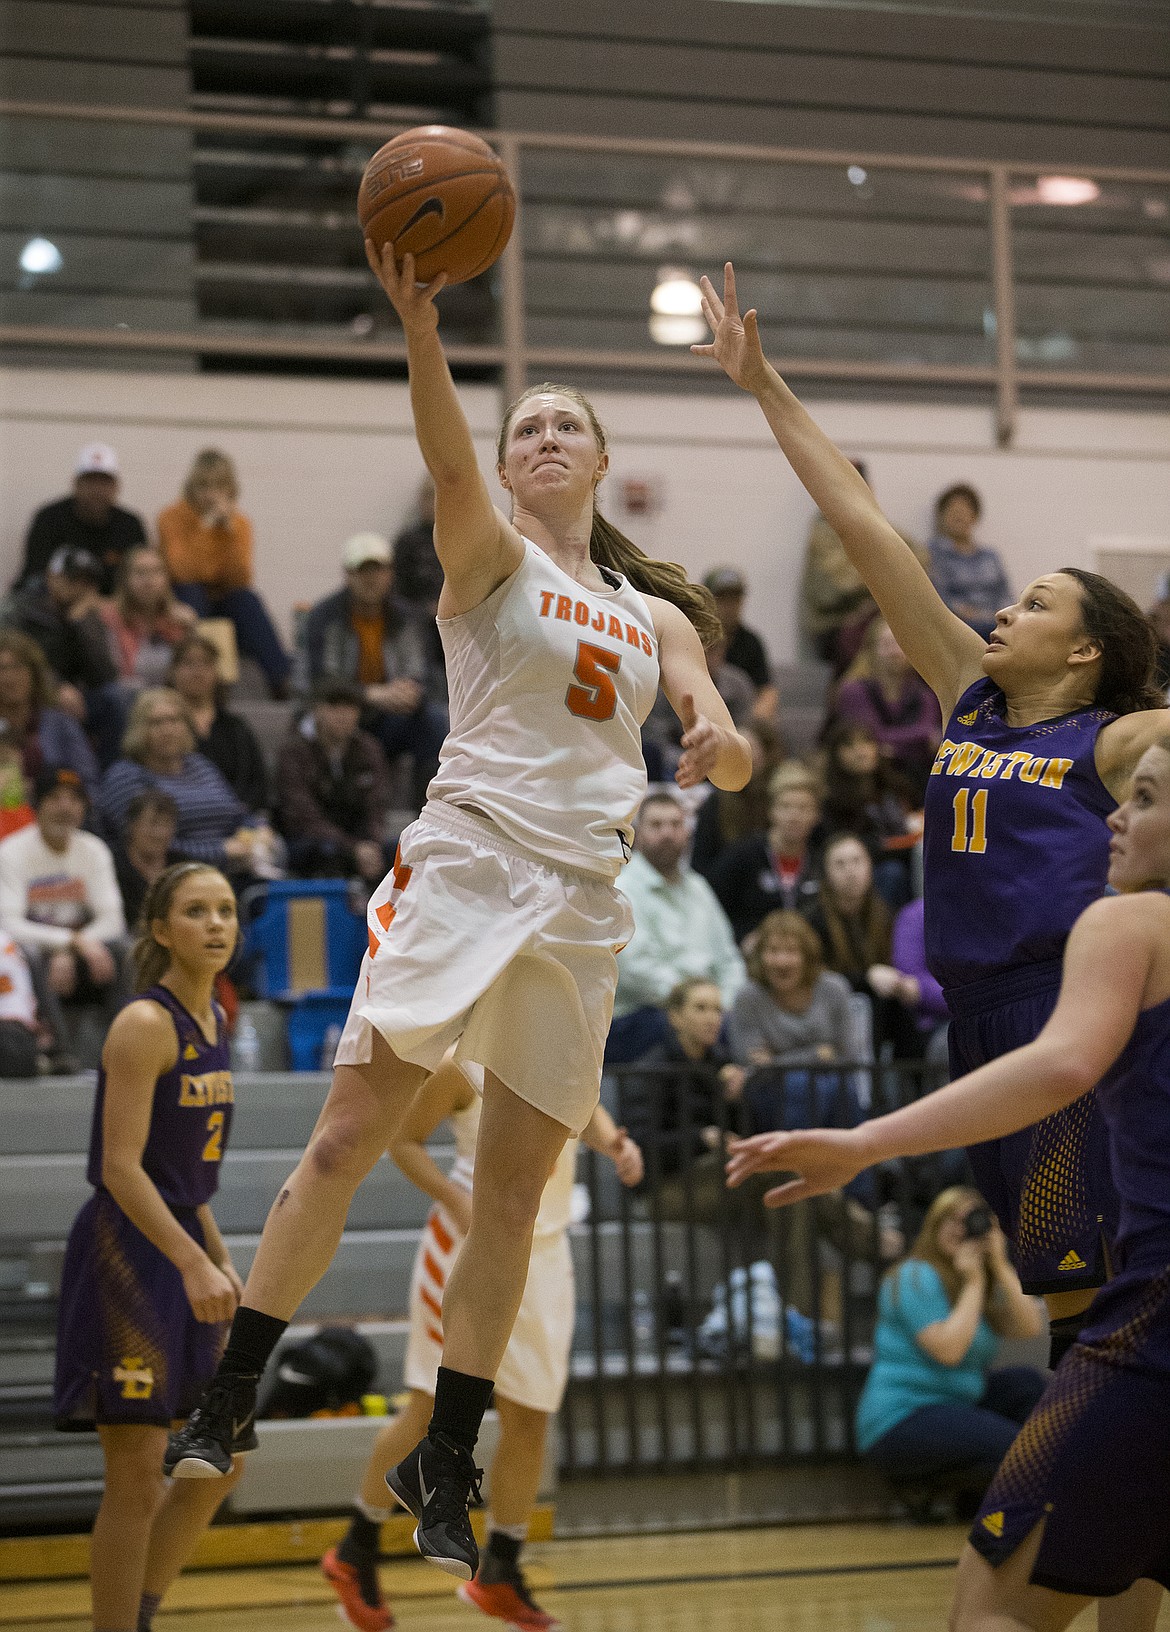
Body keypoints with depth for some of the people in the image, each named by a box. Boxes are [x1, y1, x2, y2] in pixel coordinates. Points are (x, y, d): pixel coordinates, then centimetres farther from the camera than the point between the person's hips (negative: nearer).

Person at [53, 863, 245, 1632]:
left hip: (183, 1249, 9)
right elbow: (121, 1168, -20)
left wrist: (222, 1262, 16)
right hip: (126, 1251, -9)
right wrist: (193, 1265, -25)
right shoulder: (144, 1025, -15)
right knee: (136, 1481, -6)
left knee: (219, 1466, 14)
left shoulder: (215, 1021, 11)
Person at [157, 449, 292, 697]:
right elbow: (183, 573, -25)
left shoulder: (240, 522, -1)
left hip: (224, 600, 2)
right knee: (191, 593, -34)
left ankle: (282, 681, -36)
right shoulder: (172, 518, -10)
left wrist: (230, 529, -23)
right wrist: (205, 527, -28)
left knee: (248, 600, -28)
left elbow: (240, 579, -15)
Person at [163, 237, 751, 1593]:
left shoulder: (656, 616, 19)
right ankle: (224, 1408, -7)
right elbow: (448, 464, -17)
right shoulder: (491, 556, 4)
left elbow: (728, 756, 14)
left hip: (582, 899, 4)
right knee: (347, 1135, -13)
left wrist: (719, 746, -12)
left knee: (512, 1191, 4)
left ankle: (443, 1472, 12)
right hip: (467, 857, -4)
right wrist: (421, 325, -35)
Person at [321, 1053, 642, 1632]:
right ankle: (356, 1552, 16)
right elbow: (403, 1139, -6)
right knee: (431, 1409, -1)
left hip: (543, 1253, 5)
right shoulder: (463, 1065, -12)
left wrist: (615, 1143, 1)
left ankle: (500, 1574, 18)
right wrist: (457, 1201, -19)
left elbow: (586, 1113, 22)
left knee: (529, 1419, 5)